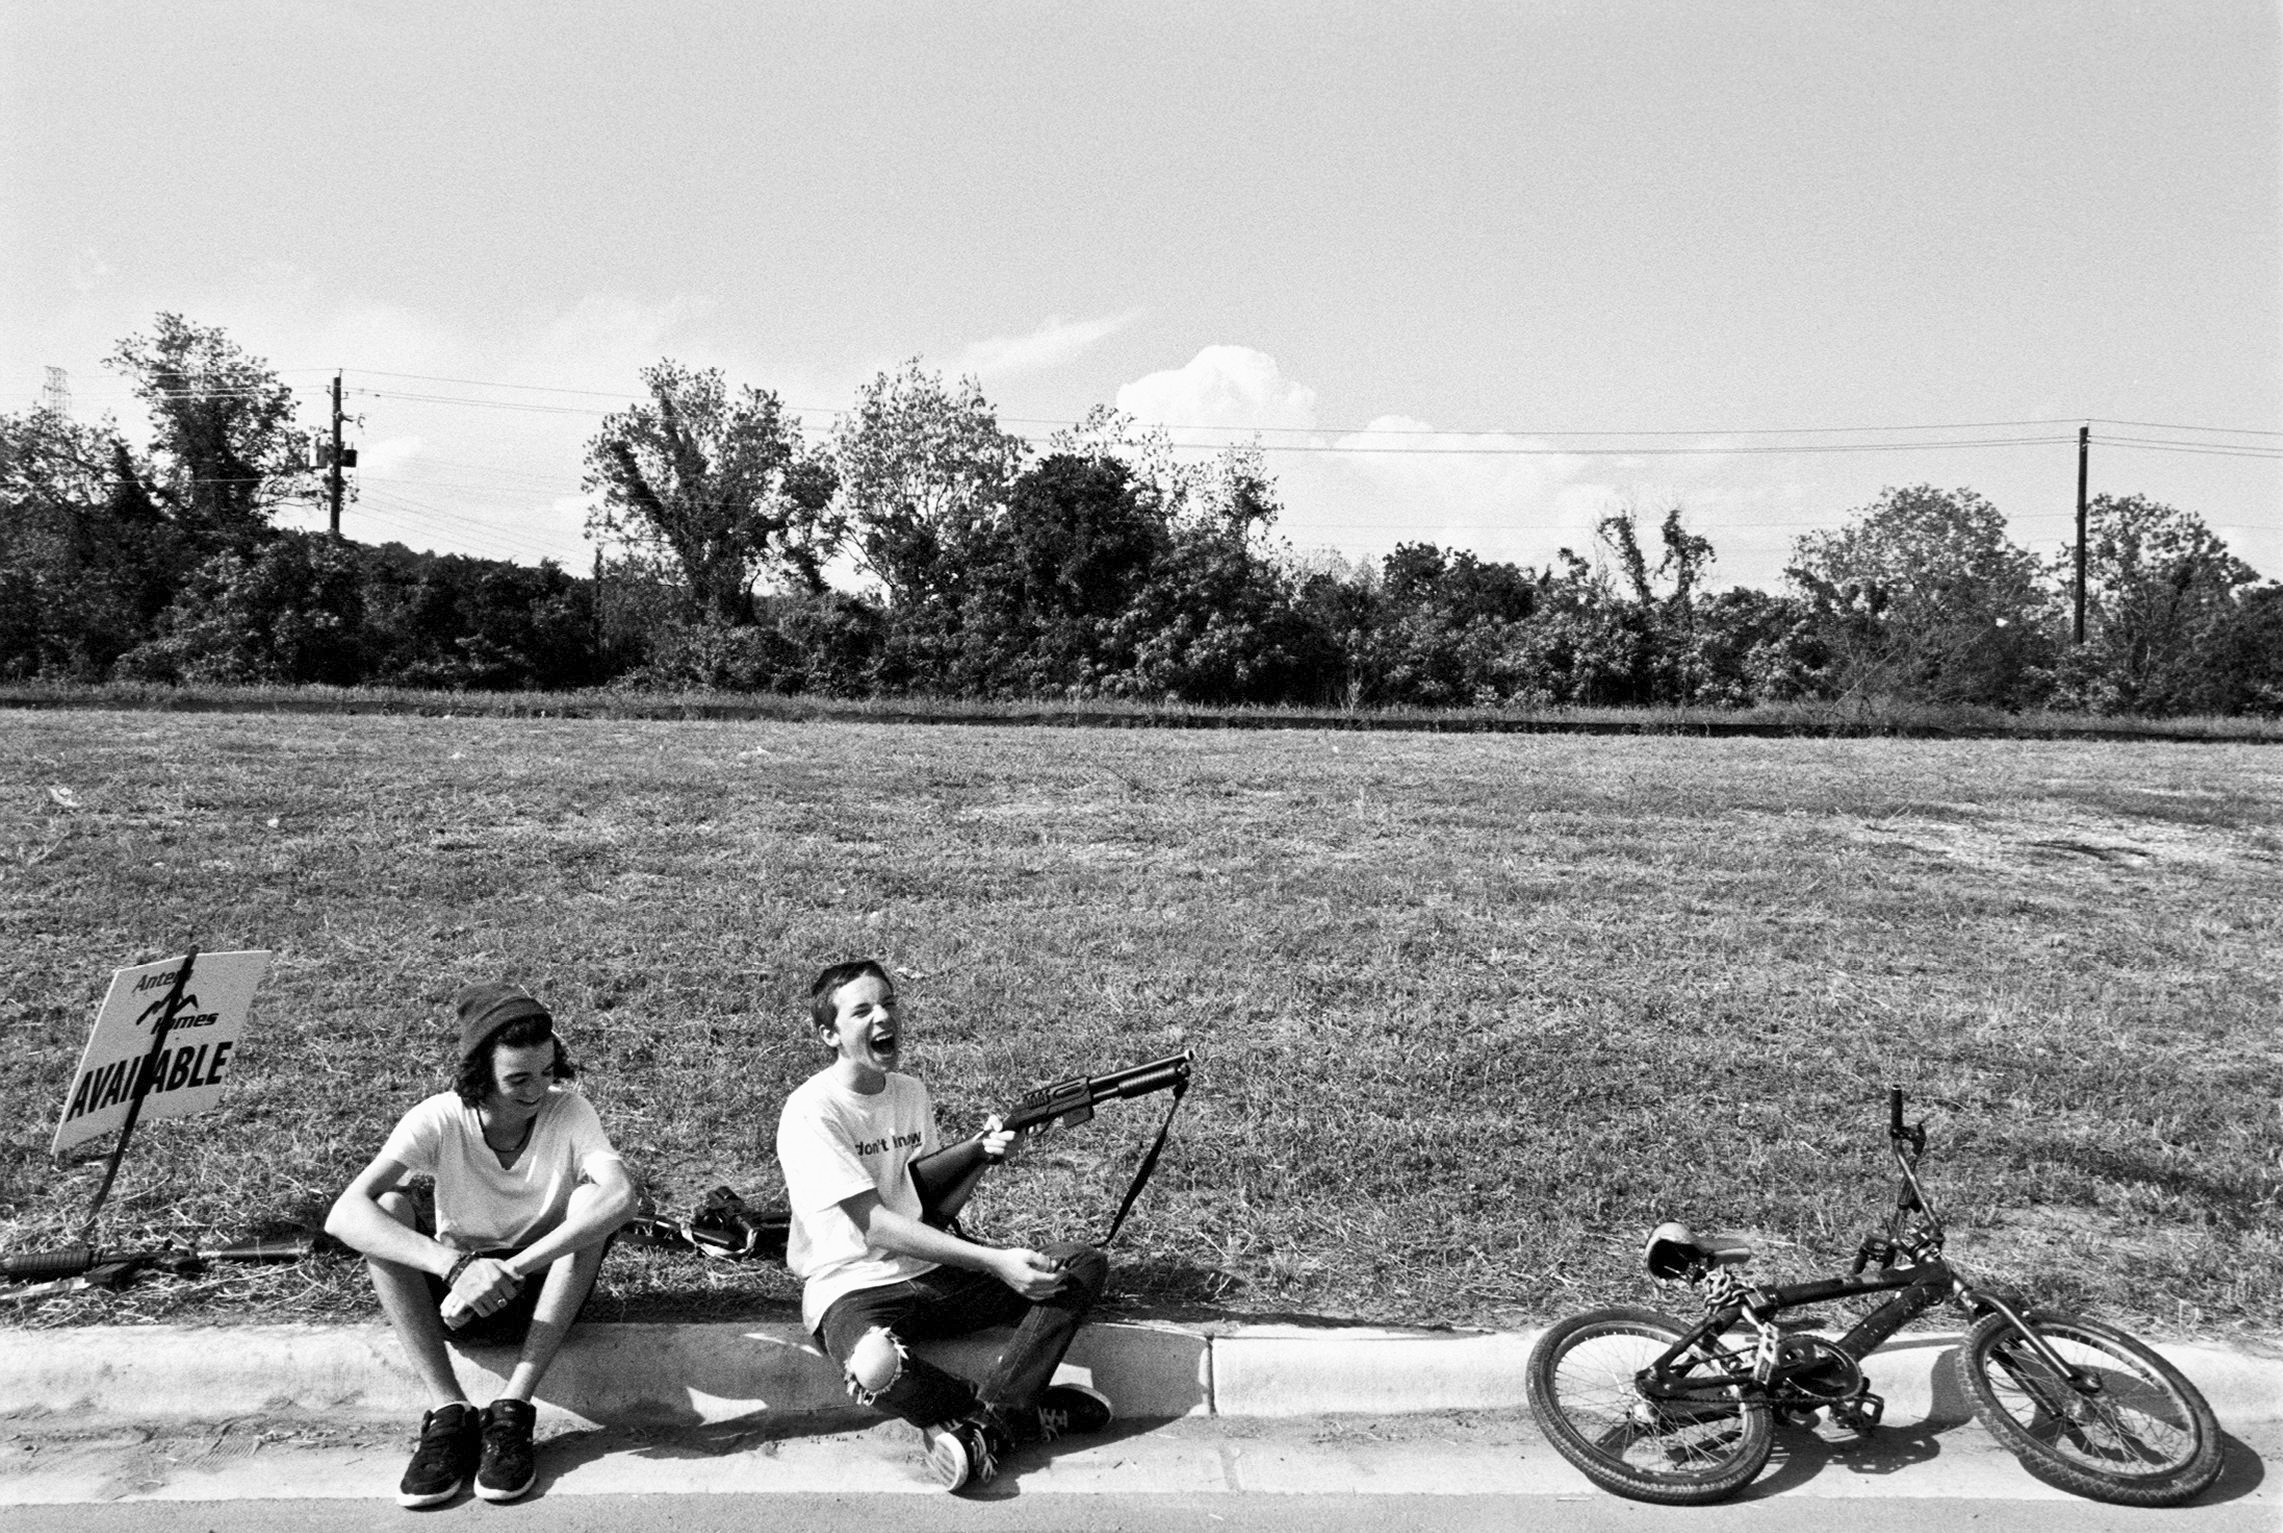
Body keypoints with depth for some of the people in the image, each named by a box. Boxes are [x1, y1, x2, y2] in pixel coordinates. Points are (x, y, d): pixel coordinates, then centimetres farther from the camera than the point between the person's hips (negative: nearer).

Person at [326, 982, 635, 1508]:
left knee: (592, 1200, -30)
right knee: (390, 1207, -25)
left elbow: (620, 1196, -40)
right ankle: (449, 1411, -27)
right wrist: (455, 1264, -46)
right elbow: (344, 1216, -32)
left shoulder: (569, 1112, -21)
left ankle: (512, 1411, -29)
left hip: (547, 1291, -1)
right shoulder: (439, 1119, -20)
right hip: (455, 1288, 1)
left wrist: (507, 1271, -45)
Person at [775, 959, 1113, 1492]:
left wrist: (980, 1154, -8)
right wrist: (996, 1261, -24)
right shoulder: (811, 1111, -14)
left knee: (1087, 1266, -6)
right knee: (877, 1366, -42)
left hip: (935, 1269, 7)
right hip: (853, 1287, -7)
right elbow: (875, 1227, -20)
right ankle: (1020, 1412, -14)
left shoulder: (911, 1092, 9)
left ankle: (984, 1425, -18)